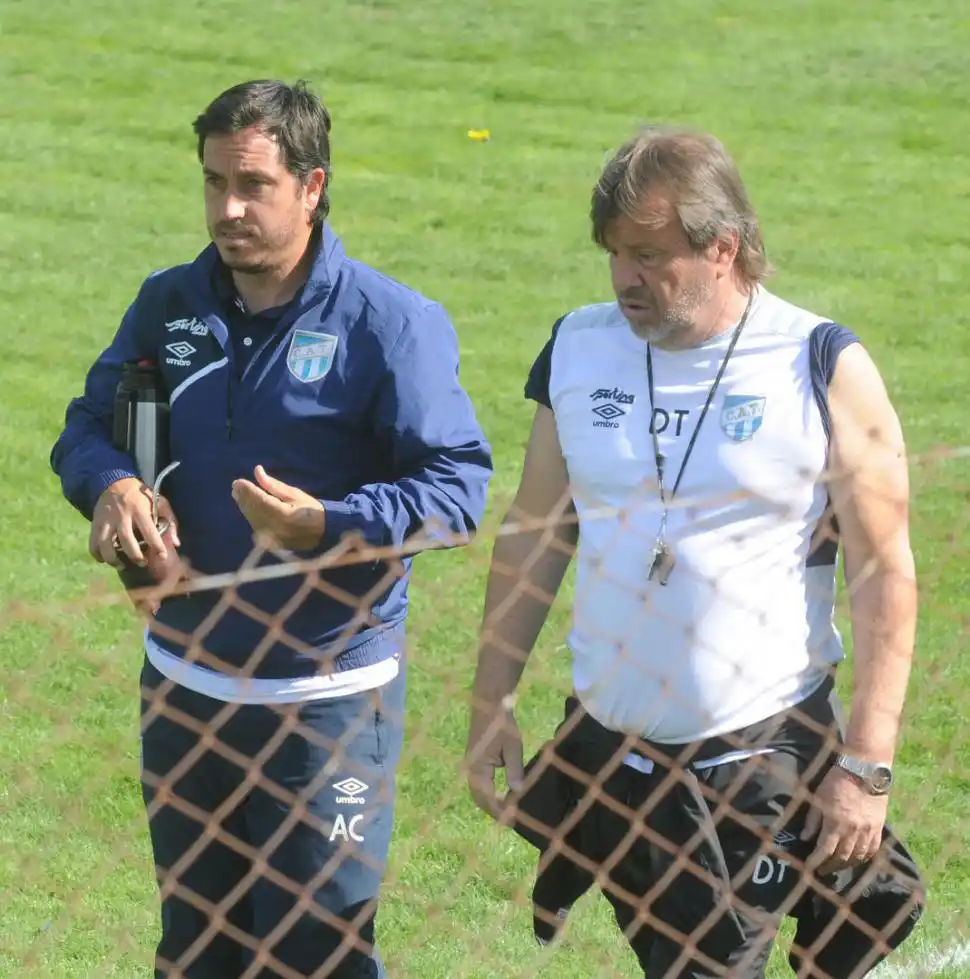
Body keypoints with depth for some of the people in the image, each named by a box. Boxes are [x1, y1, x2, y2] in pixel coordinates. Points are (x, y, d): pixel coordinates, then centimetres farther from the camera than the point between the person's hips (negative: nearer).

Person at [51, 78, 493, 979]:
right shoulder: (168, 305, 3)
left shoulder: (389, 323, -13)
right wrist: (110, 485, -14)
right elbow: (88, 424, 10)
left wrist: (328, 526, -32)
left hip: (327, 700, -5)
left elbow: (457, 488, -17)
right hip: (182, 684, 6)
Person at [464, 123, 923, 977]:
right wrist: (492, 702, 6)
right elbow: (534, 535, 12)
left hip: (764, 768, -4)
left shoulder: (823, 368, -9)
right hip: (603, 752, 4)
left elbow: (885, 573, -8)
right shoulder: (578, 348, 4)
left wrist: (866, 767, -12)